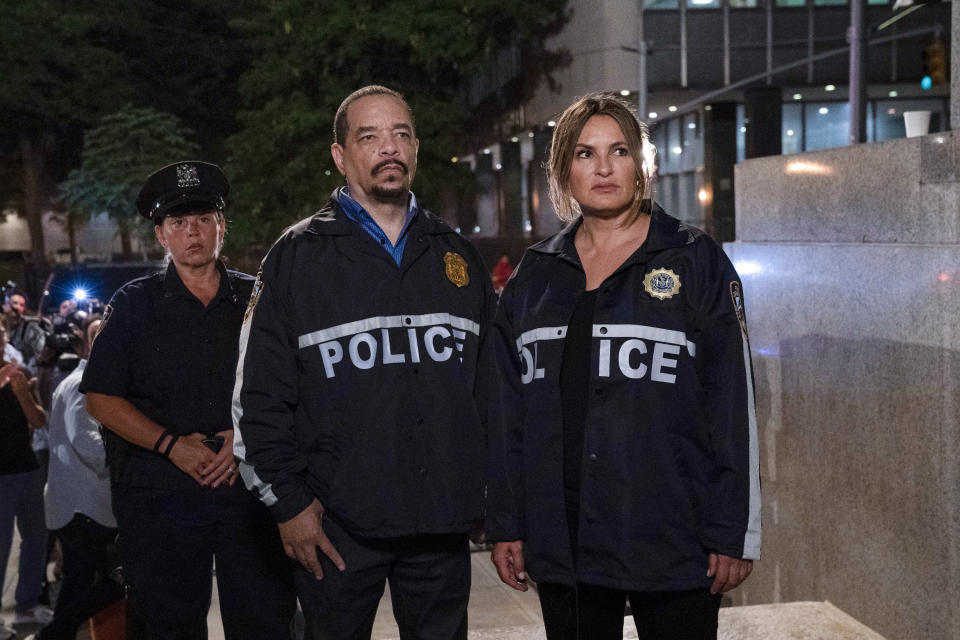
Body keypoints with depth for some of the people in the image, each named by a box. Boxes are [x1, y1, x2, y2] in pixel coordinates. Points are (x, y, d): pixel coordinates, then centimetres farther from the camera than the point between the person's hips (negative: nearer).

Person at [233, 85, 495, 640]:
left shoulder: (458, 256, 11)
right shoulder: (299, 257, 0)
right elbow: (259, 397, -3)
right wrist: (289, 504, -6)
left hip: (444, 524, 3)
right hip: (337, 526, -3)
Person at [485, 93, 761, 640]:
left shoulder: (696, 262, 0)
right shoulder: (535, 276, 10)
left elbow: (734, 404, -4)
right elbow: (508, 411, 11)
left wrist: (734, 533, -7)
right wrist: (505, 526, 8)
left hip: (672, 544, -3)